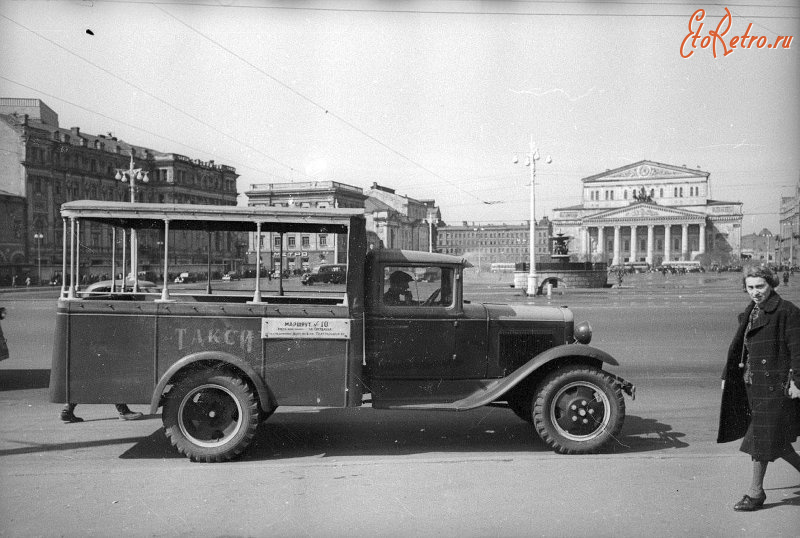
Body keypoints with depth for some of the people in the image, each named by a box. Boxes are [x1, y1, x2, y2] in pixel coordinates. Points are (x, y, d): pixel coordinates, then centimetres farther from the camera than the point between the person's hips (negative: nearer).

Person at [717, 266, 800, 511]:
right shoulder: (749, 312, 13)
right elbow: (737, 346, 16)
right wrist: (727, 375, 14)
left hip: (775, 384, -7)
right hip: (751, 383, 7)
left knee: (762, 437, -1)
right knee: (775, 436, 14)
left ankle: (756, 492, 10)